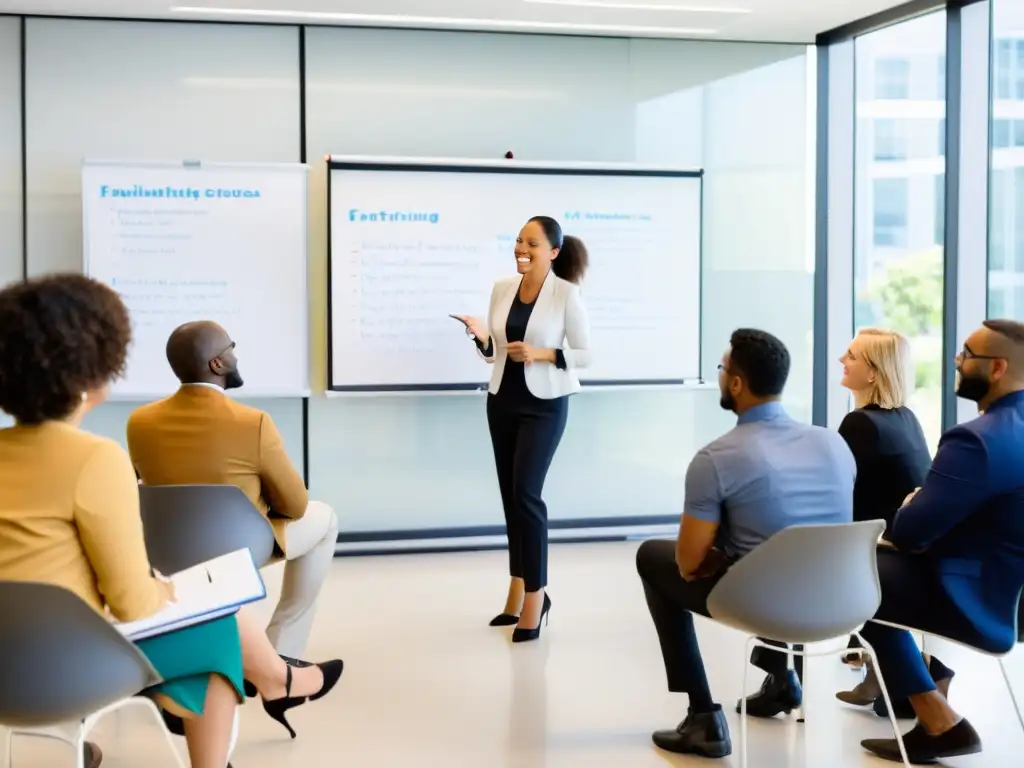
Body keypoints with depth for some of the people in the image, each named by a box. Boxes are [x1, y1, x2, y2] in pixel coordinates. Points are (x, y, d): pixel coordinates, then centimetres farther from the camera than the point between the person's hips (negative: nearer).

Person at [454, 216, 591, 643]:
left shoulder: (566, 294, -10)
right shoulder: (502, 289, 5)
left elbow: (585, 355, -6)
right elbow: (494, 352, 11)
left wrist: (542, 354, -19)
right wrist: (480, 337, -10)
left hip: (544, 405, -5)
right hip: (502, 401, 6)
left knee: (526, 494, -12)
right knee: (511, 496, 8)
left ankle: (535, 595, -1)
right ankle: (519, 591, 18)